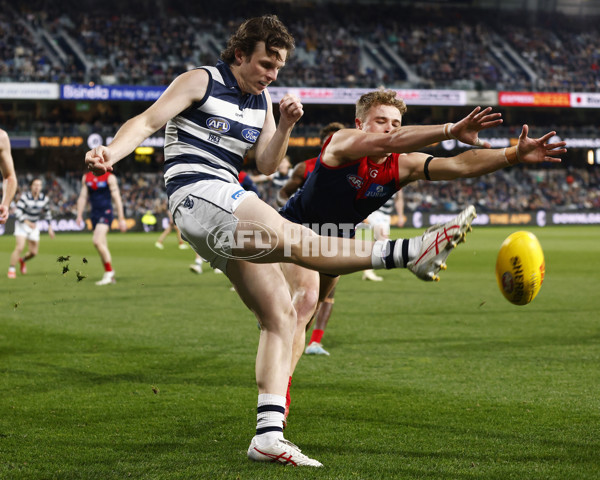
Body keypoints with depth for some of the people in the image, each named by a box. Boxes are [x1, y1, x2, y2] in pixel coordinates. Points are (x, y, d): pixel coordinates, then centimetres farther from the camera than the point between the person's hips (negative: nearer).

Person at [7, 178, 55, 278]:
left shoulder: (44, 199, -3)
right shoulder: (25, 197, -16)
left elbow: (47, 212, 12)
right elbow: (18, 212, -19)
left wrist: (50, 227, 10)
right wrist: (27, 222, -31)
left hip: (34, 226, 4)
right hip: (22, 224, -4)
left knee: (33, 252, 1)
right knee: (20, 247, -22)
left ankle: (22, 260, 35)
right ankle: (11, 270, -11)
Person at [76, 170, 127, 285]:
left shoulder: (109, 177, -4)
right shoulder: (86, 177, 12)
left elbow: (117, 198, -5)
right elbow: (83, 197, 15)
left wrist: (121, 219, -8)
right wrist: (79, 215, 7)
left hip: (106, 213, -6)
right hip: (94, 214, 6)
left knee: (97, 241, -22)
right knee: (102, 246, 7)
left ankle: (109, 273, -13)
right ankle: (111, 276, 15)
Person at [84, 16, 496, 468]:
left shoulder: (262, 100, 20)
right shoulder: (200, 81, 1)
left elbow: (266, 165, 17)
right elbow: (146, 122, -7)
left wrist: (284, 127, 0)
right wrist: (111, 152, -25)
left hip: (228, 213, 9)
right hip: (198, 195, -9)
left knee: (281, 315, -1)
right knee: (293, 238, -28)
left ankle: (268, 435, -5)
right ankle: (409, 252, -40)